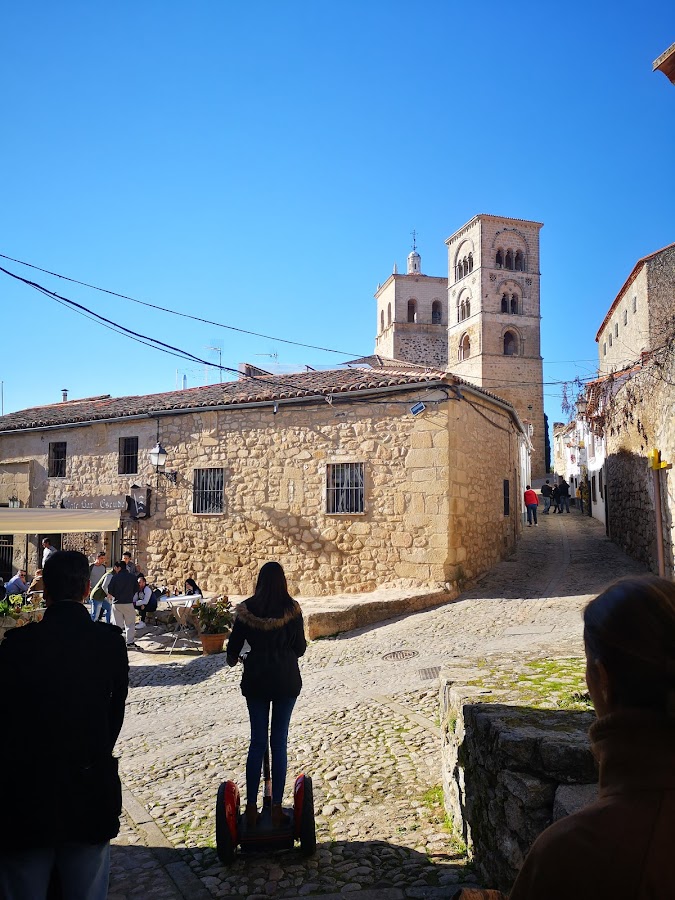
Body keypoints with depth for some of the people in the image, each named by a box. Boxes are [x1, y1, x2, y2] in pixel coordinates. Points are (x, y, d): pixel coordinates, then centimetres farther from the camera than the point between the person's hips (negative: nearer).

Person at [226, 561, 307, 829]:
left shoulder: (246, 608, -6)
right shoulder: (291, 608, -10)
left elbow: (234, 645, 1)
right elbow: (300, 647, -5)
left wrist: (233, 659, 24)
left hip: (255, 679, 1)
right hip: (286, 679, -1)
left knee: (257, 741, 11)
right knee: (279, 742, 7)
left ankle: (251, 808, 16)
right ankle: (276, 810, 13)